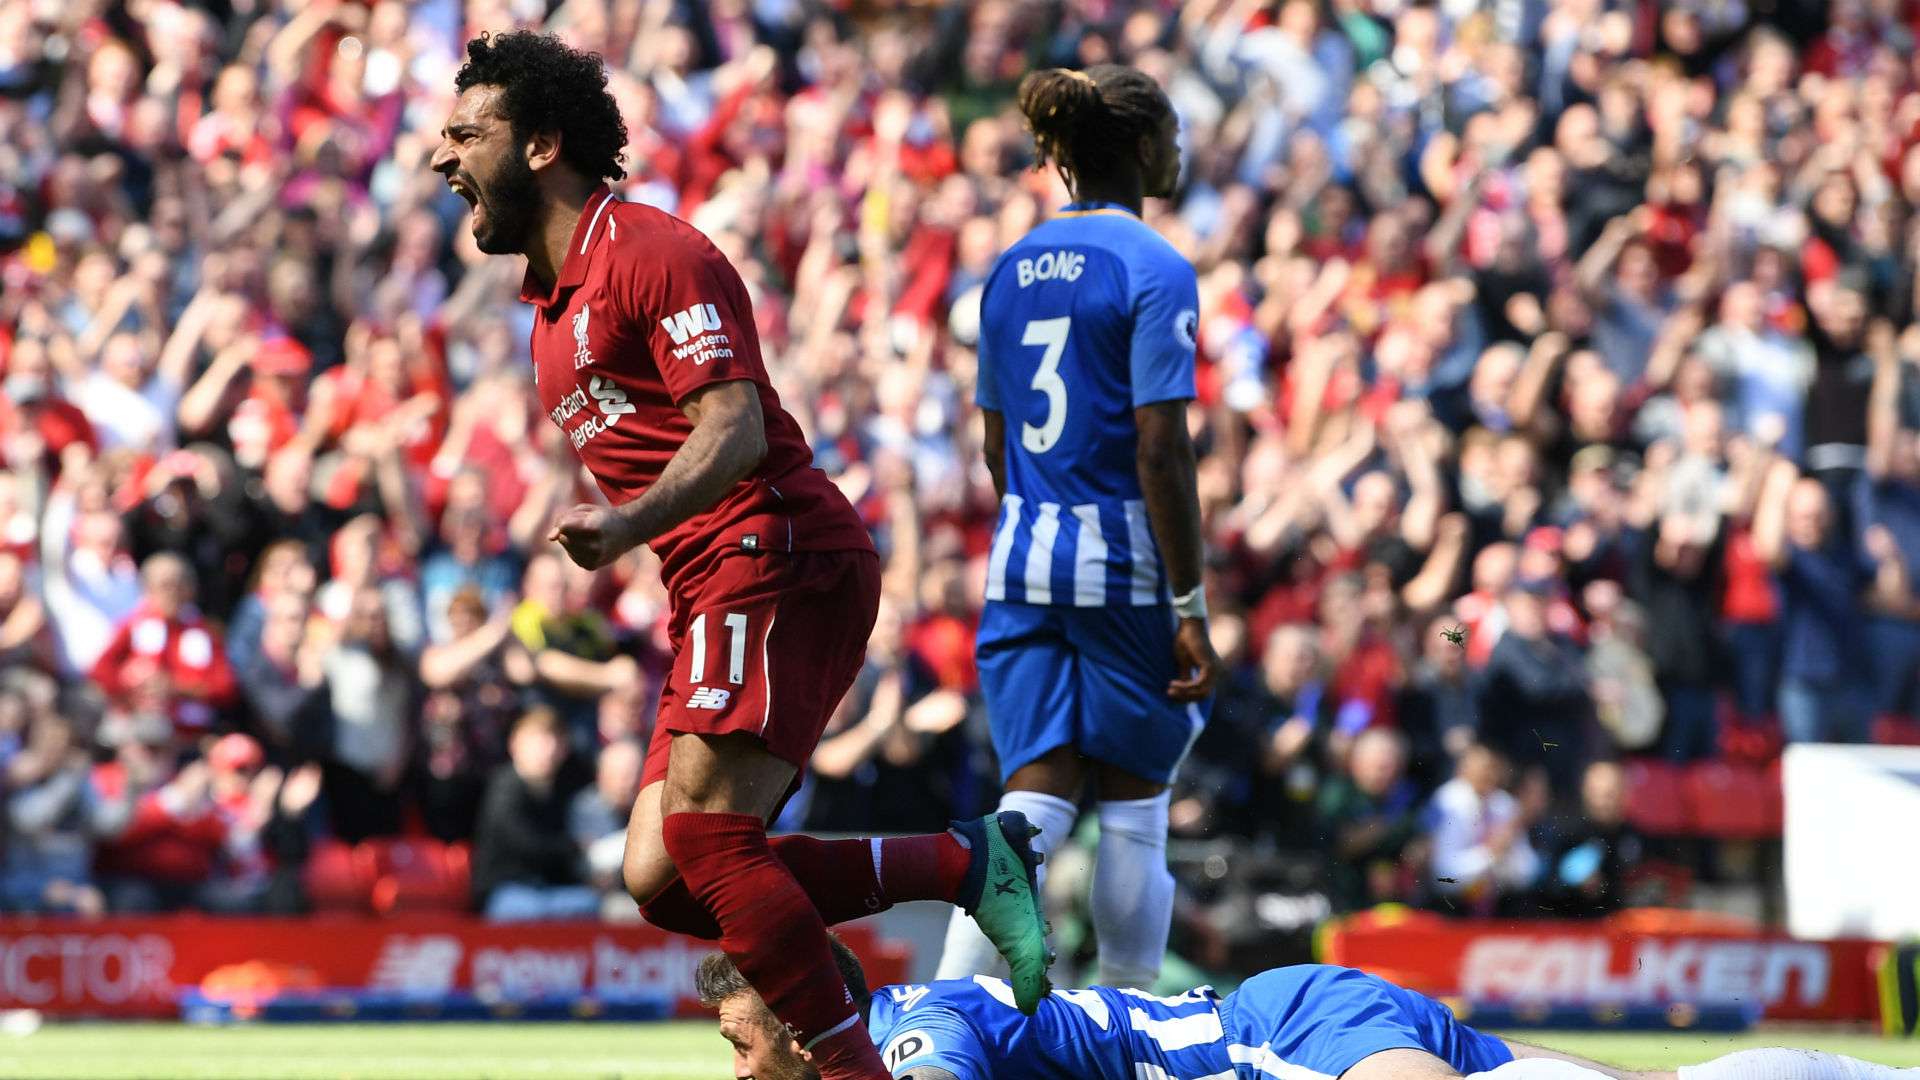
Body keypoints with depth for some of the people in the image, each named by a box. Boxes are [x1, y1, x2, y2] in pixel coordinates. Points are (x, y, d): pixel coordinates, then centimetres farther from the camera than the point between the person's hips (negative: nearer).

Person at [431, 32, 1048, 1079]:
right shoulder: (554, 301, 22)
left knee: (705, 837, -22)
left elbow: (735, 429, -20)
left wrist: (627, 524, -33)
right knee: (660, 878, -3)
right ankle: (968, 861, 2)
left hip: (781, 561, -10)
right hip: (716, 595, 10)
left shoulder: (653, 253, -9)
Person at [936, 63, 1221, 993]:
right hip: (1124, 561, -6)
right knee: (1133, 805, 7)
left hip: (1022, 558, 6)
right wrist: (1191, 608, -12)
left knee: (1033, 802, 3)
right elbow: (1160, 451, -15)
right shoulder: (1153, 269, -10)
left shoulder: (1013, 267, 10)